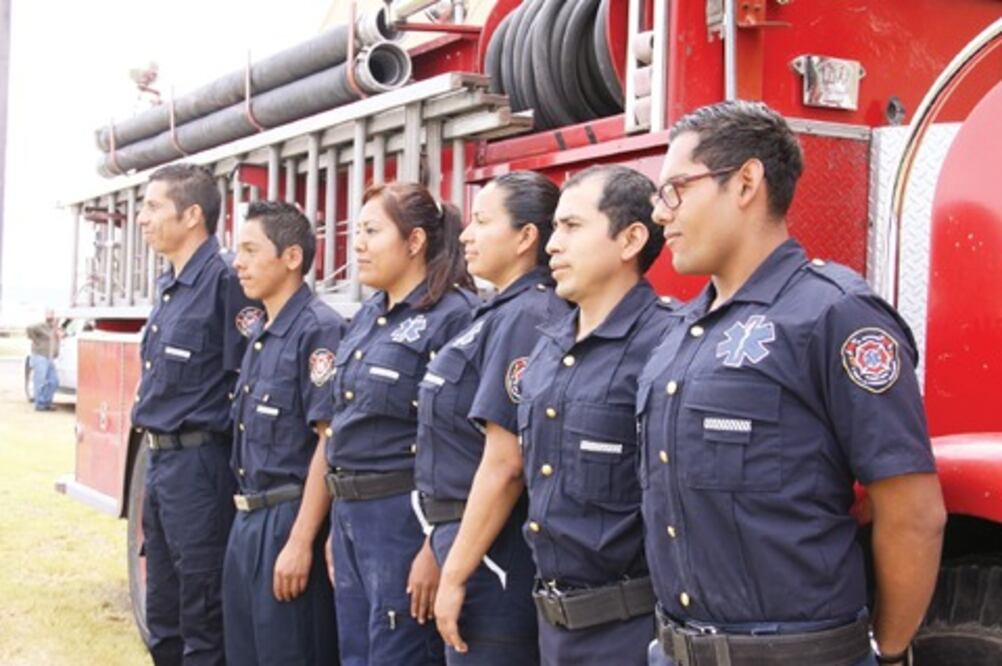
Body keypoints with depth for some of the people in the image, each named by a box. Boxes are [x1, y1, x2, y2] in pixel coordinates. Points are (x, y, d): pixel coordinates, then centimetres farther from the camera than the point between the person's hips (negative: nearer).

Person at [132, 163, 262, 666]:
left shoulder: (225, 282, -15)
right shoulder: (169, 285, 14)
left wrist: (235, 475, -16)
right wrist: (153, 468, 20)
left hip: (198, 466, -9)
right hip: (160, 460, 9)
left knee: (203, 622, 0)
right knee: (163, 616, 17)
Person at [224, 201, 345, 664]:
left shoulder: (318, 330, -15)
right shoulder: (261, 334, 13)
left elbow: (330, 443, -20)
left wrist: (300, 542, -22)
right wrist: (248, 518, 17)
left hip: (290, 522, -9)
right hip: (248, 521, 9)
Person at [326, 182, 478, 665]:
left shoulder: (451, 317, -14)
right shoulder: (368, 316, 12)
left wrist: (436, 546, -19)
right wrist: (337, 526, 18)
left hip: (404, 516, -8)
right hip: (350, 514, 9)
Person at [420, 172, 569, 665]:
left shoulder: (526, 318, -17)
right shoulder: (505, 313, 13)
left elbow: (505, 463, -22)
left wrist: (455, 575, -19)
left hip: (491, 549, -10)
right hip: (473, 534, 10)